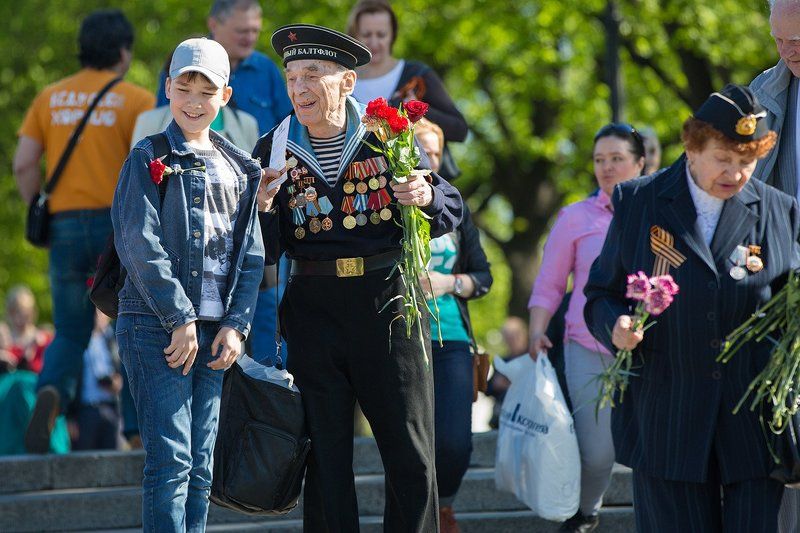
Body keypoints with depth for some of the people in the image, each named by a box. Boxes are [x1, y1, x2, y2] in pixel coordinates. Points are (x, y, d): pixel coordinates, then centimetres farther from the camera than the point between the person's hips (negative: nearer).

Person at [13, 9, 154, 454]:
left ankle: (51, 394, -19)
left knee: (70, 334, 11)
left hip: (65, 228, 3)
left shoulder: (50, 99, 9)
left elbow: (24, 164, 3)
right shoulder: (136, 100, -3)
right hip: (120, 223, -3)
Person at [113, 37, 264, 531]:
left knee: (200, 468, 5)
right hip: (155, 325, -5)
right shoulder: (149, 158, -1)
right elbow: (140, 246, -10)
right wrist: (181, 319, -15)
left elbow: (251, 256, 13)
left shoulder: (239, 170, 15)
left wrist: (236, 324, -1)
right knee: (171, 460, -12)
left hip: (214, 331, 5)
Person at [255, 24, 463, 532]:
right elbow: (266, 251, 5)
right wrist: (263, 209, -16)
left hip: (390, 305, -1)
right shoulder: (274, 152, 4)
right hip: (313, 313, 1)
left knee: (412, 455, 1)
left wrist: (427, 197, -17)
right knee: (326, 455, 6)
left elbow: (452, 210, 5)